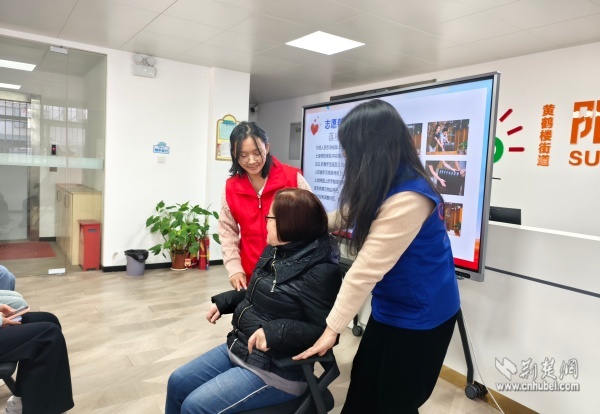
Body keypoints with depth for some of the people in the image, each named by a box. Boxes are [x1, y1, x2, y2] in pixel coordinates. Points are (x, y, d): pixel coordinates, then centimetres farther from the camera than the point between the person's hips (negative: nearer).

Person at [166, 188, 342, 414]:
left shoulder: (320, 271, -24)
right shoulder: (275, 251, 4)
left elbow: (325, 331, -24)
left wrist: (274, 332, -32)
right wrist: (224, 301, 6)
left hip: (274, 370, -9)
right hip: (238, 348, 9)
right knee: (177, 382, 11)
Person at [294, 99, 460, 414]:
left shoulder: (408, 197, -30)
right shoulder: (383, 187, 0)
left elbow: (367, 270, -30)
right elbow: (349, 214, 18)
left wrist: (332, 328, -26)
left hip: (421, 315, -8)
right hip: (390, 306, 8)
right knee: (362, 388, 18)